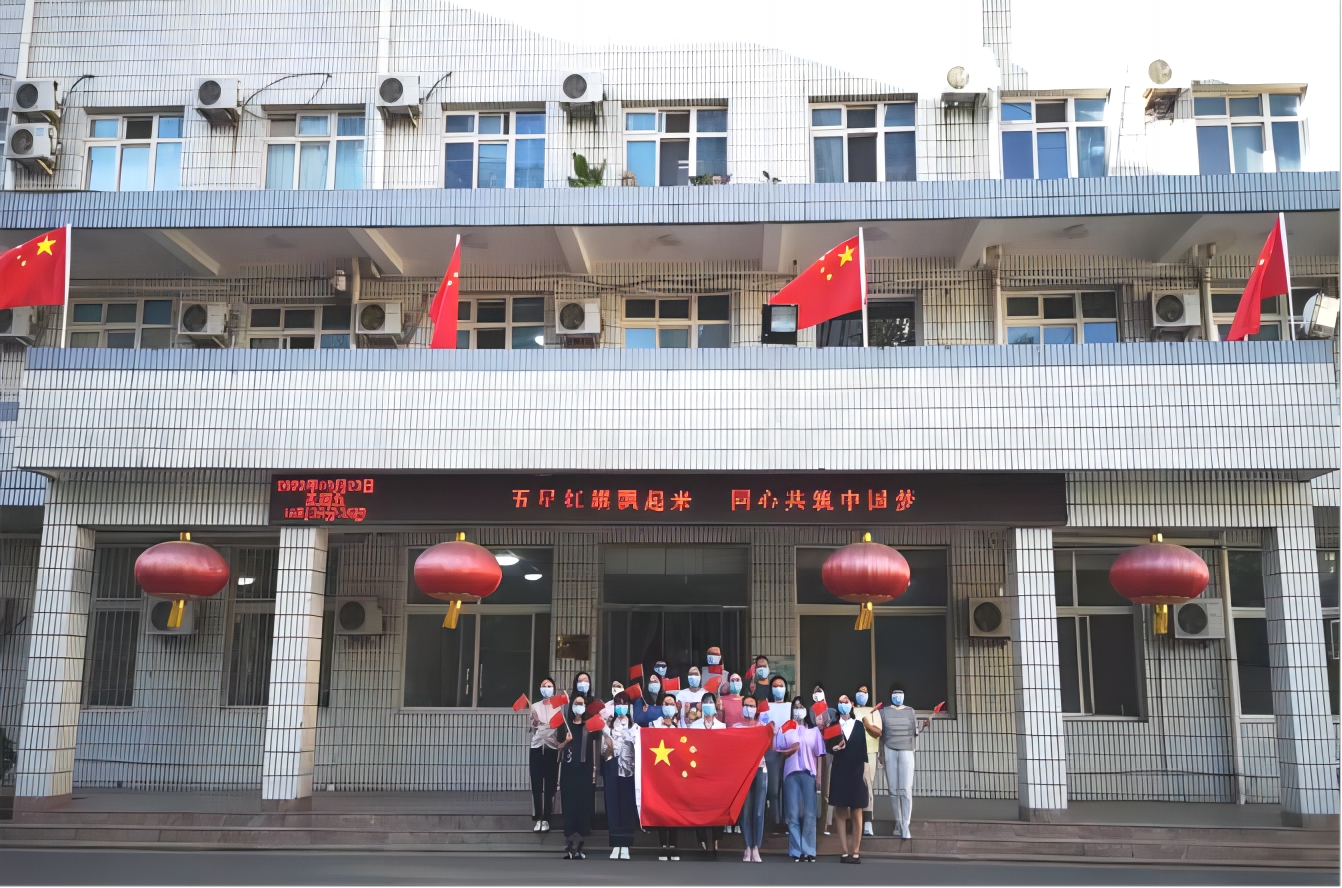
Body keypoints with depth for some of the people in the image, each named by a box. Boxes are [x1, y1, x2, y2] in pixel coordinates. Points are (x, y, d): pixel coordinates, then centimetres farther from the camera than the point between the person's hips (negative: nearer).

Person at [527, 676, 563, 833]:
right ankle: (538, 819, 3)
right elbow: (533, 725, 2)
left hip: (552, 748, -2)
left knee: (550, 785, -3)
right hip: (537, 747, 2)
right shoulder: (535, 706, 14)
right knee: (536, 785, -1)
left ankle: (546, 819, 1)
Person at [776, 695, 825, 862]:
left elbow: (818, 755, 7)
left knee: (809, 814, -2)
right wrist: (789, 751, -12)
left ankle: (809, 851, 2)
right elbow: (777, 750, 6)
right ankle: (796, 851, 3)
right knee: (793, 814, 0)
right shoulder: (785, 729, 9)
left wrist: (818, 776, 1)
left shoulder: (814, 730, 10)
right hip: (791, 773, 0)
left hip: (809, 773, 0)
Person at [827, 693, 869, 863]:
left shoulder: (859, 725, 8)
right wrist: (834, 748, -21)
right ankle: (845, 852, 2)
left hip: (856, 772, 1)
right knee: (841, 814, 0)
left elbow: (863, 749, 5)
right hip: (839, 772, -1)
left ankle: (856, 851, 4)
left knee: (856, 814, 1)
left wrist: (865, 771, -1)